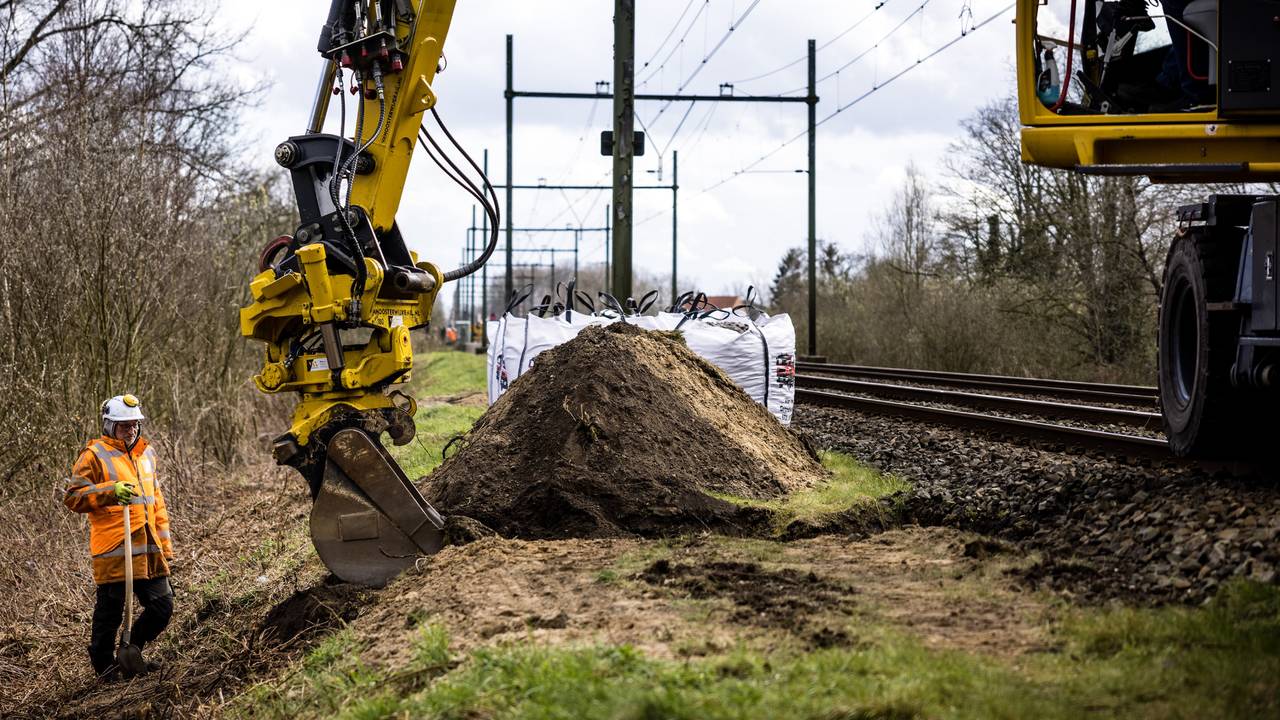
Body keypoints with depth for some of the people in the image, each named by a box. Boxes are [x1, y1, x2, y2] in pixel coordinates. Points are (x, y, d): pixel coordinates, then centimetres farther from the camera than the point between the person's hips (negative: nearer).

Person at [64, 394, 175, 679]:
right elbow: (72, 497, -9)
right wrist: (111, 491, -22)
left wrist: (165, 545, 22)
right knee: (110, 611, 0)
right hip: (114, 550, -6)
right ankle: (104, 664, 17)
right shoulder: (95, 455, -3)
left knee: (162, 607, 7)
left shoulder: (146, 453, 19)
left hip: (148, 549, 7)